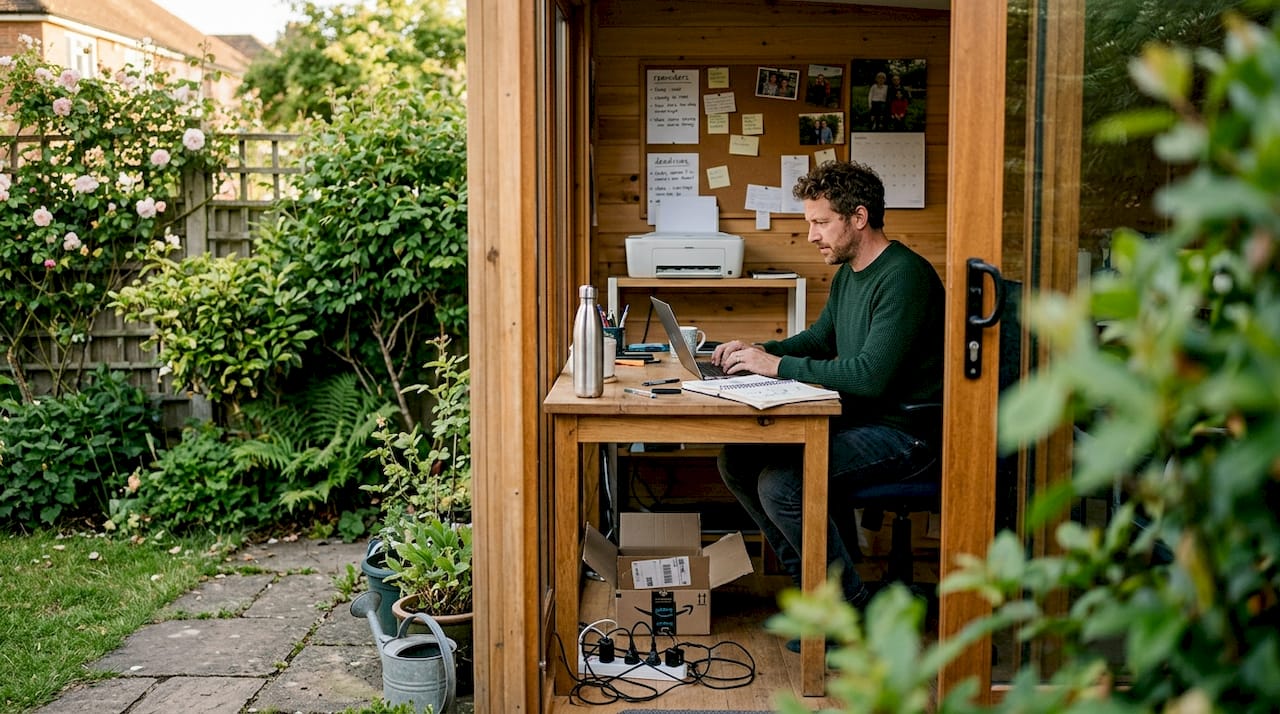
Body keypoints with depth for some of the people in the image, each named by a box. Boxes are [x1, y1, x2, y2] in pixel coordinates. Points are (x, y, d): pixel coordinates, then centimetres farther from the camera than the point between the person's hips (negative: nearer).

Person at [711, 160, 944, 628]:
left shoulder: (904, 276, -19)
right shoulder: (847, 273, 11)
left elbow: (870, 375, -27)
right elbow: (820, 338, 25)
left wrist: (778, 366, -20)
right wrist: (759, 350, 6)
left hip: (905, 433, -10)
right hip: (856, 420, 10)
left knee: (780, 483, -25)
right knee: (737, 461, 1)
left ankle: (854, 610, -6)